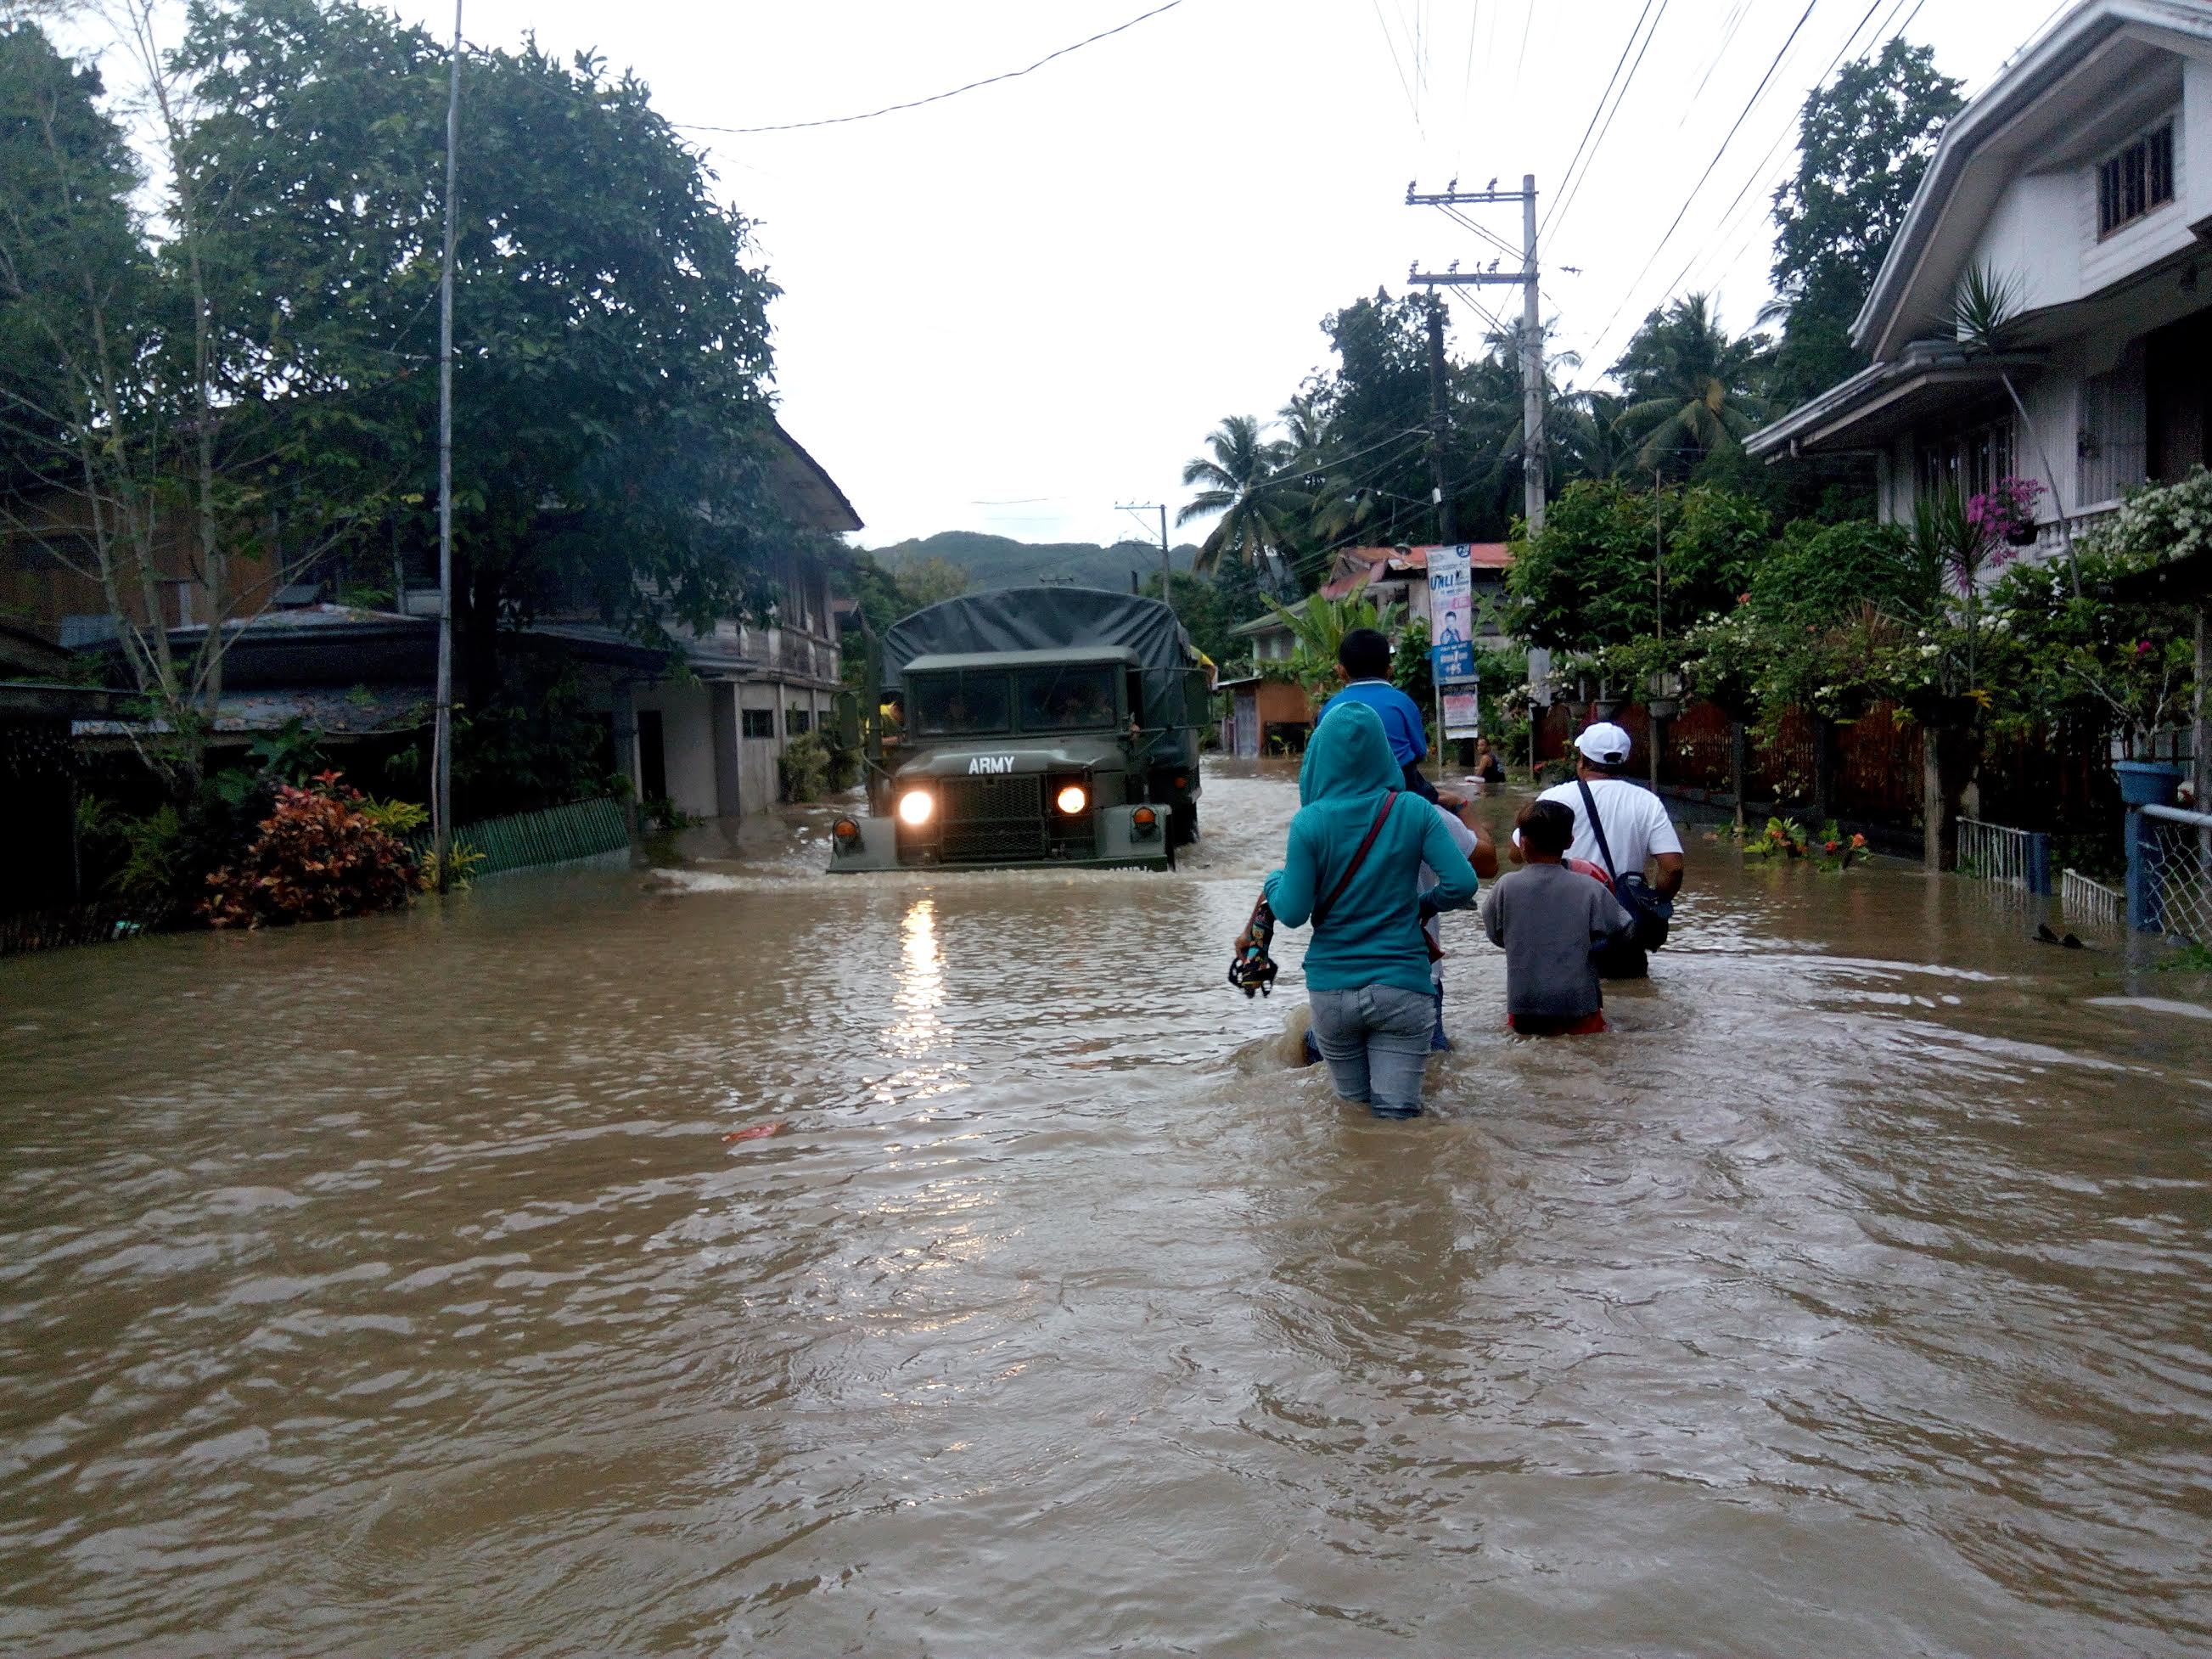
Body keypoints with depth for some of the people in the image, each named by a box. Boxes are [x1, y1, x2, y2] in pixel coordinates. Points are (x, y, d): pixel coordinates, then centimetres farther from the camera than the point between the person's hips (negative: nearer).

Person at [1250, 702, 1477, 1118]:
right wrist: (1425, 904, 10)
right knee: (1396, 1114, -1)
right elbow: (1462, 884, -10)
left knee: (1352, 1108, 18)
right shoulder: (1413, 811, -4)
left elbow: (1292, 913, -8)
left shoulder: (1310, 822, -8)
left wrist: (1275, 878, 13)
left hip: (1332, 988, 0)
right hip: (1402, 986, 0)